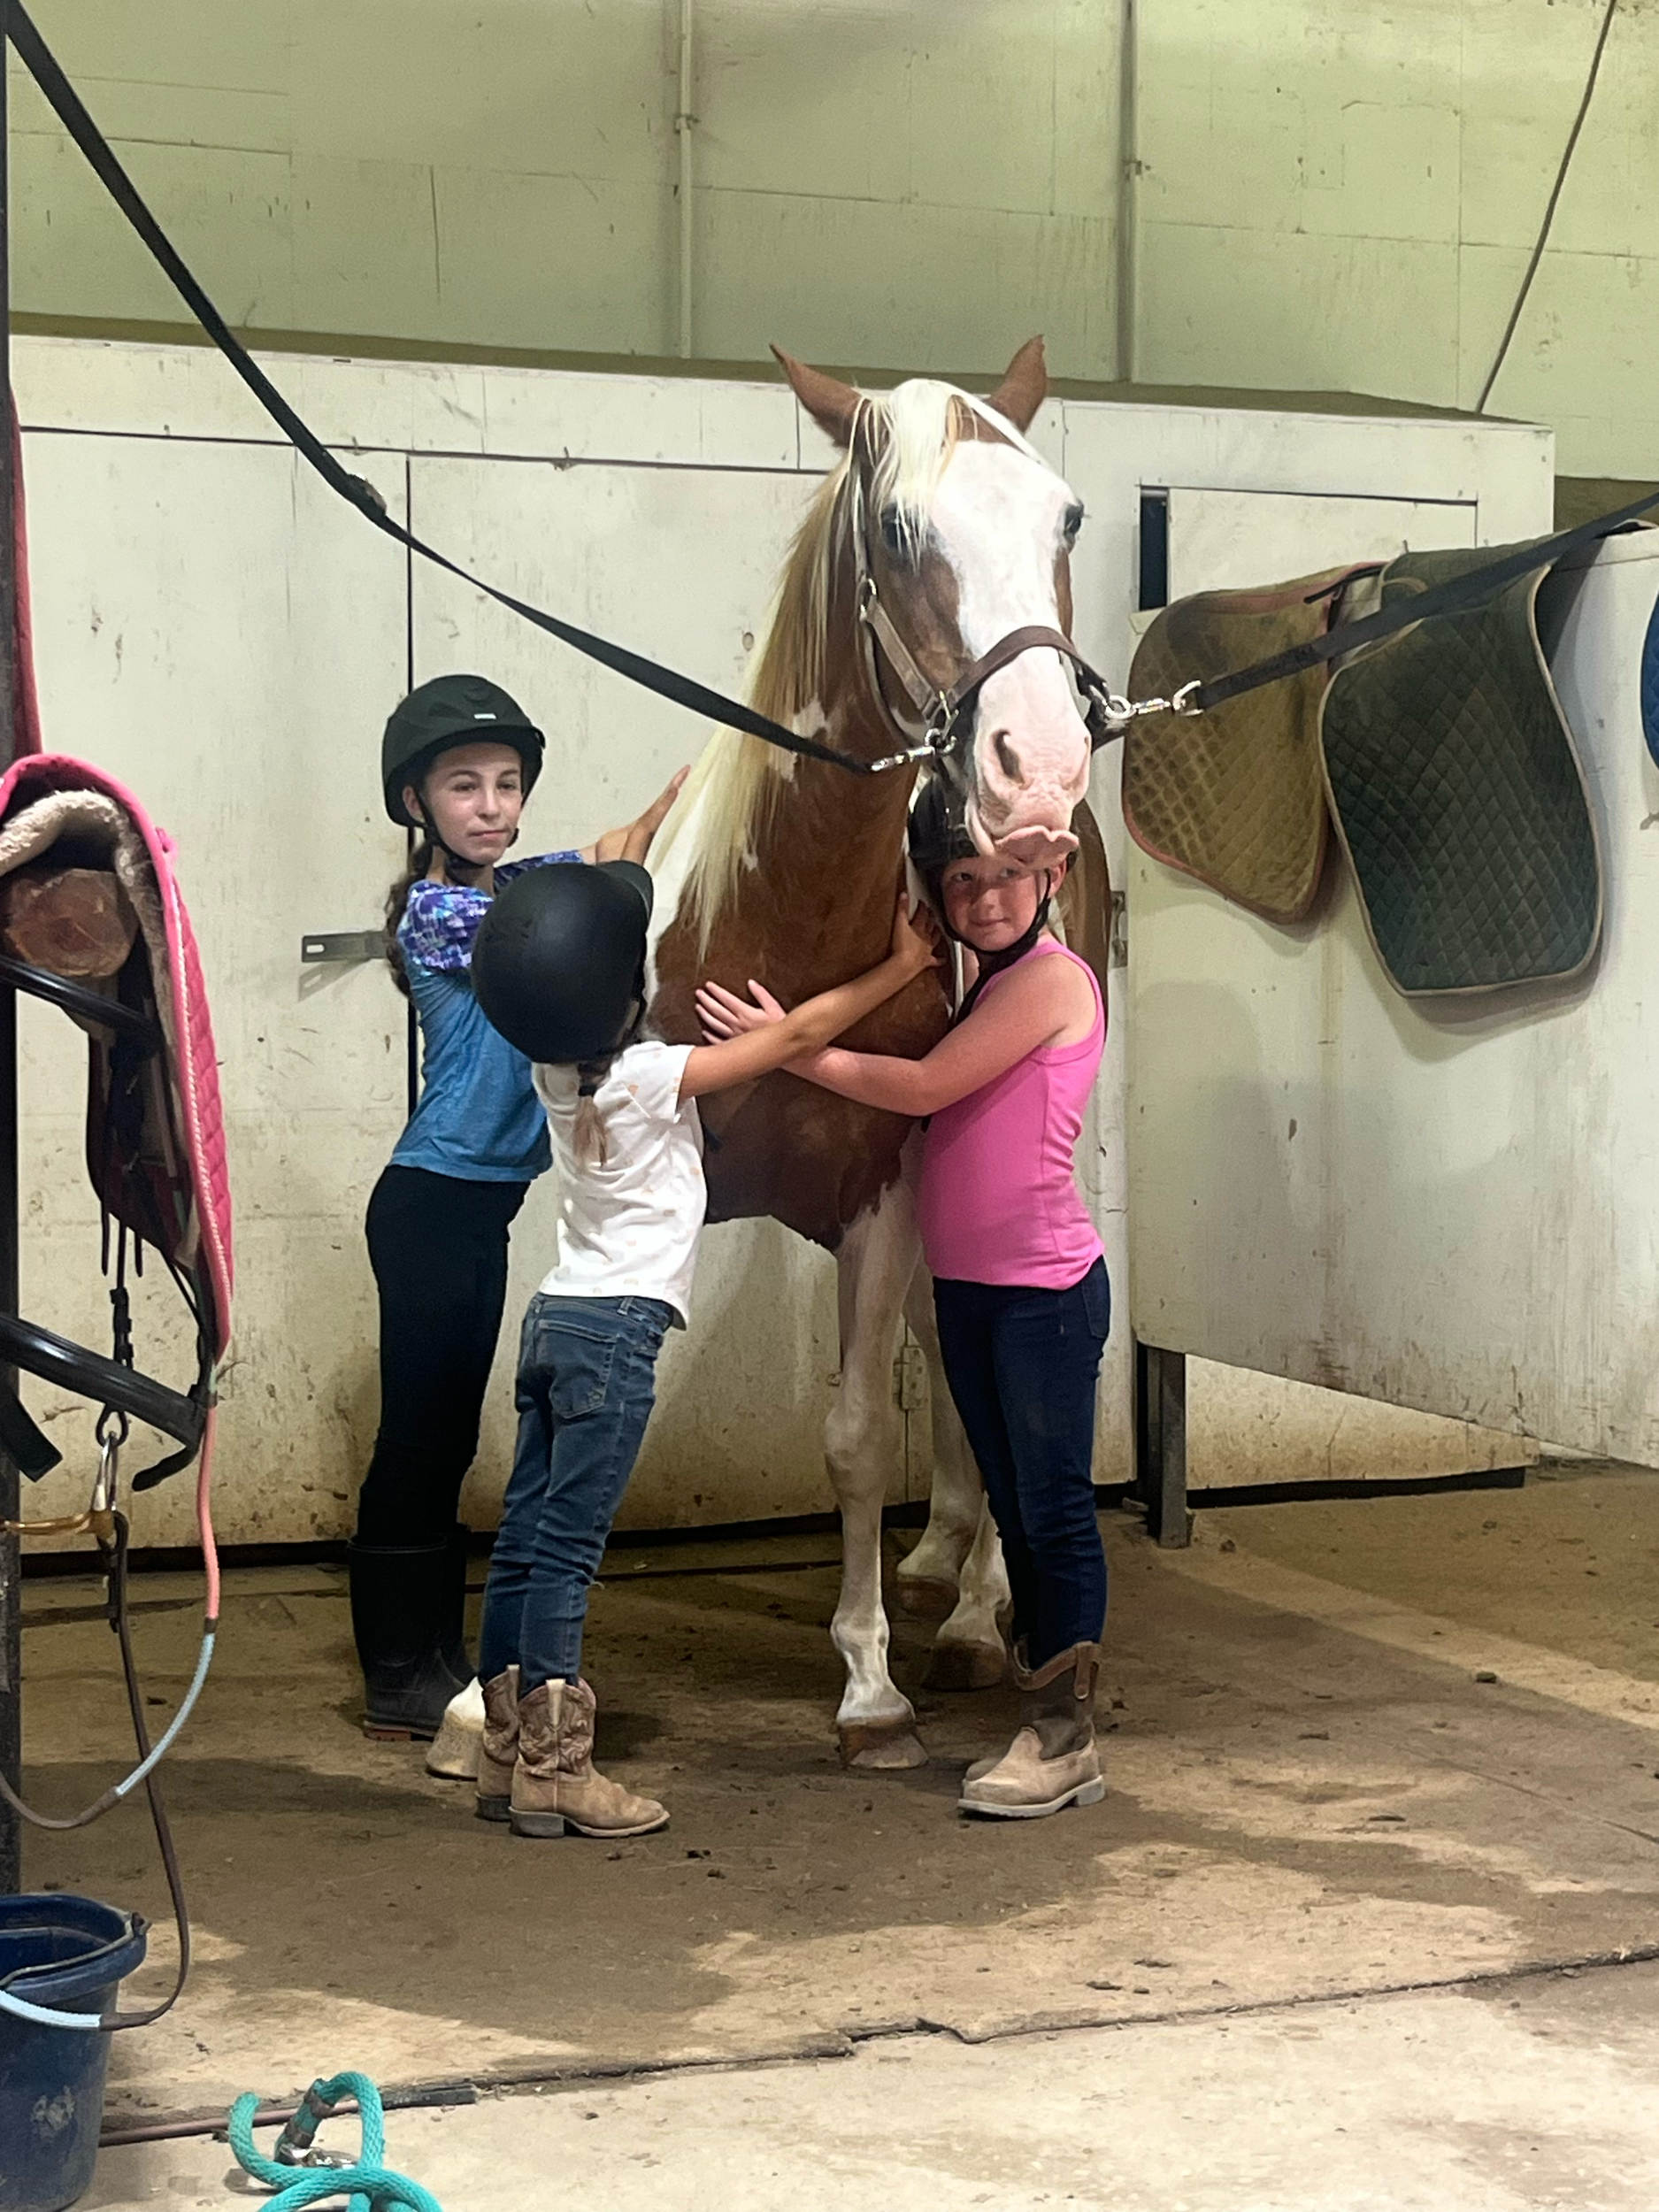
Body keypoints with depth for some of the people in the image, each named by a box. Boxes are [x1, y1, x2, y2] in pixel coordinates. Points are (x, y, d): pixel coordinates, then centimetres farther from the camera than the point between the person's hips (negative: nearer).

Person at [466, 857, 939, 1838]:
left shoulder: (560, 1069, 6)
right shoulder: (647, 1076, -15)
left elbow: (596, 901, 24)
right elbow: (796, 1035, -11)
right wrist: (904, 965, 0)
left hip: (556, 1317, 8)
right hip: (616, 1328, -8)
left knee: (525, 1541, 8)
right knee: (566, 1552, -6)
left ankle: (507, 1755, 13)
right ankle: (552, 1770, -2)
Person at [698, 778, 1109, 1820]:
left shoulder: (1053, 978, -13)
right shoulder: (979, 983, 15)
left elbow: (926, 1087, -17)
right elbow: (925, 1098, 8)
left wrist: (791, 1047, -11)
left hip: (1045, 1287, -9)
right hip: (966, 1285, 9)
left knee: (1055, 1504, -3)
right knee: (1015, 1505, 12)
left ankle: (1066, 1739, 2)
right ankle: (1046, 1722, 20)